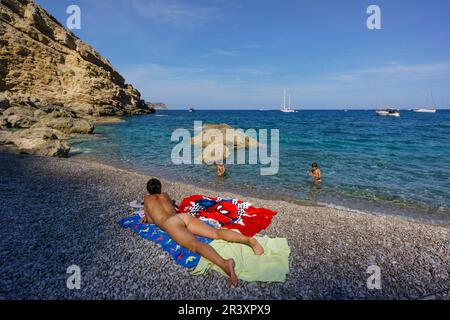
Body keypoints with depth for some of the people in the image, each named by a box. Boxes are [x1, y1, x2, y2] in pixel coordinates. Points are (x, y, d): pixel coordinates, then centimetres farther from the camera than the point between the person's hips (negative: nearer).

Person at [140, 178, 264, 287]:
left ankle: (224, 263, -59)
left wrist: (146, 219, 53)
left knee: (196, 245, -31)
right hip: (184, 215, 5)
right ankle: (248, 239, -34)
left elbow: (151, 220, 30)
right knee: (216, 233, -10)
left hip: (171, 223, -5)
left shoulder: (147, 198, 25)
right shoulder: (165, 195, 35)